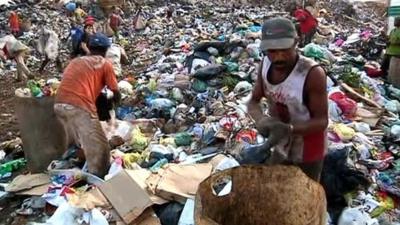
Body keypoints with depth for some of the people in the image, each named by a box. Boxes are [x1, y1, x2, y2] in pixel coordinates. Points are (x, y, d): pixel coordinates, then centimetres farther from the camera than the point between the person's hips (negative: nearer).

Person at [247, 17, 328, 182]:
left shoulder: (313, 74, -31)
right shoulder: (266, 63, -13)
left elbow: (321, 121, -25)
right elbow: (253, 102, -5)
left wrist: (288, 129, -41)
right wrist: (261, 120, -27)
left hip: (307, 149, -5)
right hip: (280, 144, 6)